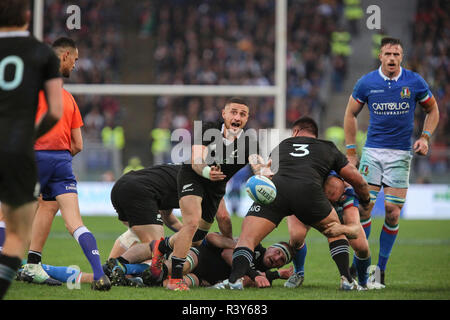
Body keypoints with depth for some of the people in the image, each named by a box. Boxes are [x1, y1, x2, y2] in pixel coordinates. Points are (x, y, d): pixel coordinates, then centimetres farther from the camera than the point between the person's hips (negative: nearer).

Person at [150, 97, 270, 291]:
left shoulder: (248, 142, -15)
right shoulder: (208, 130, -20)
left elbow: (257, 163, -33)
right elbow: (196, 161, -30)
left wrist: (262, 170, -58)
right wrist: (207, 171, -53)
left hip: (217, 188, 5)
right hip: (193, 179, -5)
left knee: (197, 236, 12)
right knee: (192, 222, -26)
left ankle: (162, 246, 43)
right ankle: (175, 280, -22)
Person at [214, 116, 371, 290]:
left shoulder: (281, 146, 37)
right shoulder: (328, 148, 32)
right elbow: (358, 180, 33)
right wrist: (365, 200, 52)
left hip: (275, 188, 0)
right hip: (309, 190, 0)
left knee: (246, 239, 1)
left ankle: (235, 279, -26)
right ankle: (346, 279, 15)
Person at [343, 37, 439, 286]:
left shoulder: (415, 83, -2)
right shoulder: (366, 83, -2)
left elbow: (432, 110, 12)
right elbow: (351, 114, 11)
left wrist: (425, 137, -2)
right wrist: (350, 151, 7)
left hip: (401, 154, 0)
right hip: (372, 151, 0)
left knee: (393, 214, -2)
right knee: (364, 207, -10)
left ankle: (381, 268, 10)